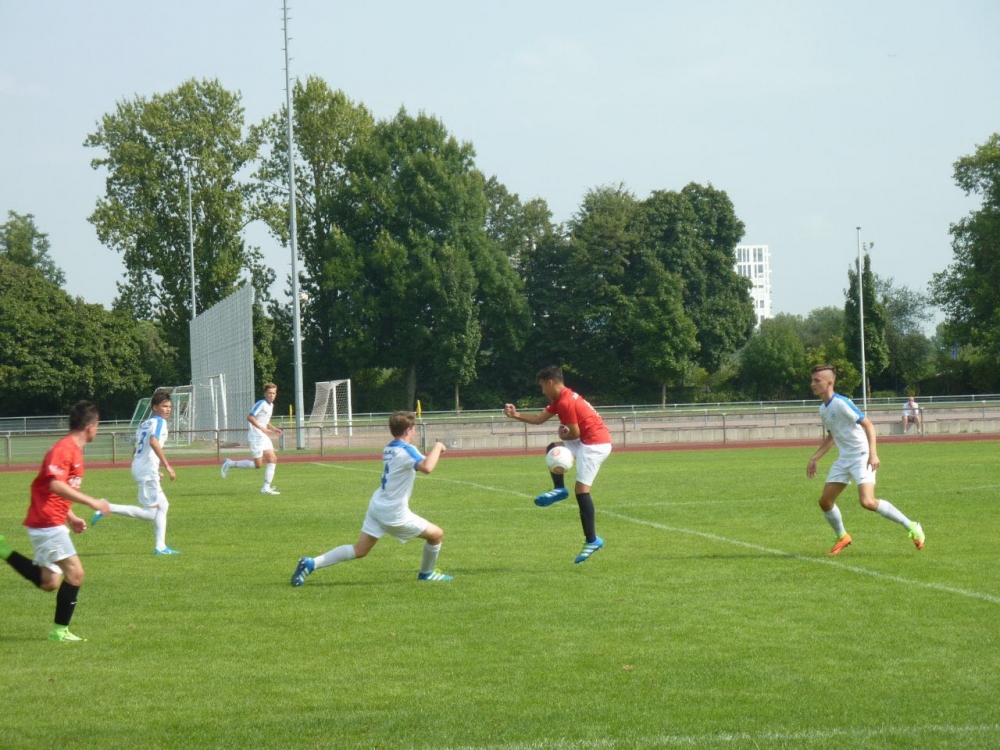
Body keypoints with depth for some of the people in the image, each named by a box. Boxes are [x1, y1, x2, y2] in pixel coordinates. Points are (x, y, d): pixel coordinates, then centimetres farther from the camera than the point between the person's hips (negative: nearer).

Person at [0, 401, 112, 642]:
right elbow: (56, 485, -28)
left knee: (49, 582, 11)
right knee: (75, 573, -9)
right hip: (47, 522, -10)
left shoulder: (74, 450, 16)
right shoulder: (64, 449, -15)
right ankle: (60, 631, -1)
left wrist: (71, 518, 16)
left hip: (51, 523, 10)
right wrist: (91, 502, -26)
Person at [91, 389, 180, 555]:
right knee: (149, 513, -9)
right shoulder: (159, 422, -7)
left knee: (163, 505, 16)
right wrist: (167, 465, -26)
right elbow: (153, 442, -25)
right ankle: (108, 509, -15)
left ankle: (160, 547, 16)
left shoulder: (145, 423, 20)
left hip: (138, 467, 10)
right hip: (148, 470, -10)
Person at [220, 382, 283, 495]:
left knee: (273, 459, -1)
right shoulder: (261, 404, -14)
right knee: (258, 464, -9)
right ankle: (230, 464, 6)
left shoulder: (271, 405, 14)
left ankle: (266, 488, 2)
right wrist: (263, 429, -25)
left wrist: (273, 429, 13)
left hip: (264, 437, 9)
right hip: (255, 436, -9)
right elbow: (250, 417, -21)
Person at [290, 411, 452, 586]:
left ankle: (311, 564, -4)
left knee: (359, 550, 8)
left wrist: (433, 452, 21)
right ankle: (427, 573, 29)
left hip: (377, 506, 8)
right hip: (394, 513, -8)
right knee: (436, 534, 9)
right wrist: (437, 447, -18)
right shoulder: (406, 451, -15)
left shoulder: (388, 449, 11)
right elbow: (426, 467, -34)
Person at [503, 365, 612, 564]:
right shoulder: (561, 400, 15)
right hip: (588, 442, 10)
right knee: (553, 449, 22)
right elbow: (539, 418, 20)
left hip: (595, 444, -10)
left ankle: (592, 540, -11)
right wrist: (516, 415, 13)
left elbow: (574, 433, -17)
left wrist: (563, 434, 4)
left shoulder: (566, 402, -17)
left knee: (581, 489, -11)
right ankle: (559, 489, 13)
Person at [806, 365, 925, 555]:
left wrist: (872, 453, -29)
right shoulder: (823, 409, 11)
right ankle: (842, 537, 26)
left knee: (867, 502, -23)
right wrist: (814, 458, 21)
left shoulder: (841, 403, -16)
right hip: (844, 459, 9)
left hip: (861, 457, -9)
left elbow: (867, 424, -19)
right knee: (825, 501, 4)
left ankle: (911, 527, -10)